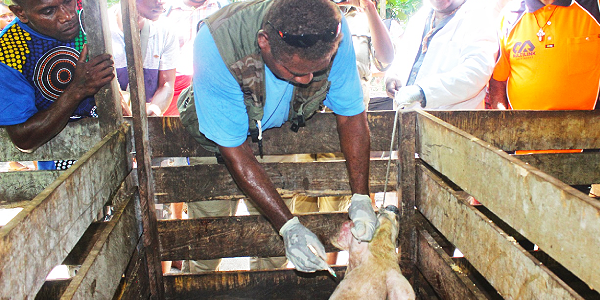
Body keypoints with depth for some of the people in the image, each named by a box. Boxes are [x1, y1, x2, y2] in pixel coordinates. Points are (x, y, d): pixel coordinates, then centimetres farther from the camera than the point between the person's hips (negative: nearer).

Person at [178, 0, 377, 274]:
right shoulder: (217, 46, -39)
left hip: (293, 116, 3)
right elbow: (233, 149, -34)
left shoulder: (333, 29, -31)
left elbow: (351, 114, -19)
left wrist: (361, 198, -26)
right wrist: (289, 226, -36)